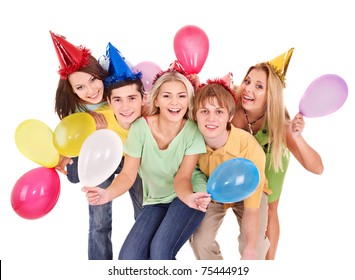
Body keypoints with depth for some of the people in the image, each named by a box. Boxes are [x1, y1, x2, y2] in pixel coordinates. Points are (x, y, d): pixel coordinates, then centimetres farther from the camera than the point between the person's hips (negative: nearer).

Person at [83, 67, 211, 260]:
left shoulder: (193, 131, -16)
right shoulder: (140, 128, -15)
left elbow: (182, 177, -17)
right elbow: (128, 174, -13)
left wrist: (189, 197, -40)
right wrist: (107, 194, -35)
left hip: (188, 194, -2)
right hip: (156, 199, 3)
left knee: (160, 250, -24)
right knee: (128, 257, -13)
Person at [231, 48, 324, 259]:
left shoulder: (278, 123, -39)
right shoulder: (232, 108, -37)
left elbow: (317, 168, -40)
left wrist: (297, 138, -56)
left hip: (270, 160, -1)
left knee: (268, 211, 12)